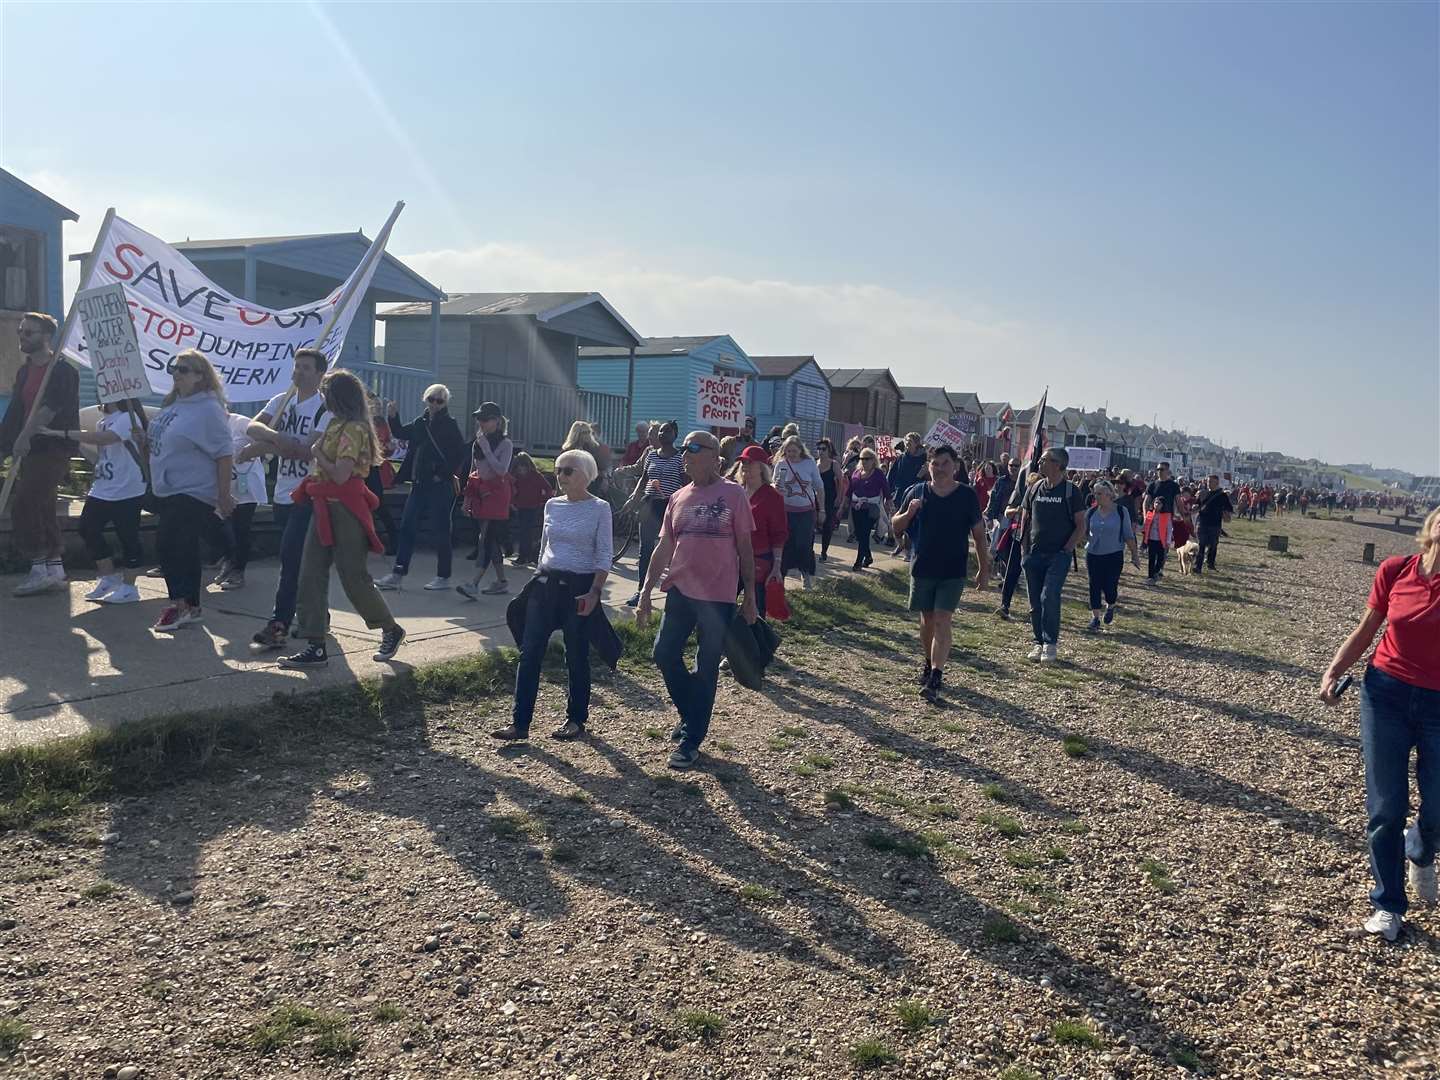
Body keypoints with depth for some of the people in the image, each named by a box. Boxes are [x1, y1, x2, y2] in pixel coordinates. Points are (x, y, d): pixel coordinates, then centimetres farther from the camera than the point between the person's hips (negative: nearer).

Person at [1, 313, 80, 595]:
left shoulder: (61, 370, -9)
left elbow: (50, 407, -21)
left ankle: (39, 569, -6)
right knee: (43, 511, 8)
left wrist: (25, 436, -28)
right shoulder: (25, 371, 17)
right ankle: (55, 572, 13)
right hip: (30, 451, 9)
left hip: (53, 450, -9)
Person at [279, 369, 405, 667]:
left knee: (354, 577, -2)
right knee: (310, 575, 2)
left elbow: (340, 475, -21)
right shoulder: (336, 425, 15)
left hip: (345, 510, -9)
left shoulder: (353, 429, -14)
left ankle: (391, 629, 20)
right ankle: (315, 647, 4)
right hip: (324, 508, 9)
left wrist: (318, 453, -8)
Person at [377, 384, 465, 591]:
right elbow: (400, 433, 23)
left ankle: (443, 577, 9)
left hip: (441, 486, -7)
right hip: (420, 483, 7)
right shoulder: (420, 422, 13)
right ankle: (398, 574, 10)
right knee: (406, 527, 5)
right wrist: (394, 417, 6)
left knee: (440, 530, -1)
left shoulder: (450, 425, -5)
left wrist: (446, 475, -13)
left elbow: (460, 454, -10)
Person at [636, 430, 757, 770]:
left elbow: (744, 548, -3)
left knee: (706, 669, 4)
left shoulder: (733, 494, -6)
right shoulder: (678, 498, 8)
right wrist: (645, 593, 6)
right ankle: (692, 714, 30)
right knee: (664, 654, 6)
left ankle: (691, 740, 16)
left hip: (718, 596, -5)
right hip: (680, 590, 5)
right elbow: (663, 548, 10)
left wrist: (750, 596, -5)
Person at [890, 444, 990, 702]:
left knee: (942, 621, -11)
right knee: (927, 620, 14)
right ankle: (929, 664, 35)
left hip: (953, 572, -2)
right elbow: (896, 528, 6)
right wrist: (909, 513, -15)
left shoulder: (967, 495, -2)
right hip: (922, 568, 2)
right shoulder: (916, 492, 1)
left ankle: (935, 680, -15)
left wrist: (984, 569, 5)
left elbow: (979, 534, 5)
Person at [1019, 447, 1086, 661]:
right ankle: (1039, 642, 18)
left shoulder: (1070, 491, -2)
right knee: (1035, 602, 6)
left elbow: (1081, 527, -1)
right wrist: (1026, 547, 6)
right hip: (1034, 555, 4)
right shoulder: (1034, 488, 9)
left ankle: (1050, 644, -5)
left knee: (1049, 597, -17)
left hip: (1058, 555, -4)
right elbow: (1025, 519, 16)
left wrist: (1066, 549, -10)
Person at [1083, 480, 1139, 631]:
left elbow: (1128, 535, 1)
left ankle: (1110, 607, 29)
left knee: (1110, 587, -4)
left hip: (1114, 556, -2)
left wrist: (1134, 554, 1)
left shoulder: (1121, 512, -4)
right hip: (1093, 555, 2)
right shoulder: (1091, 512, 1)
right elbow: (1085, 533, 15)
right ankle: (1095, 618, 10)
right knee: (1095, 586, 0)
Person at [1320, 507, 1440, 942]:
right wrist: (1334, 671, -5)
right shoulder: (1395, 571, -6)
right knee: (1385, 808, 4)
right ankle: (1388, 904, 22)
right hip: (1386, 694, 1)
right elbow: (1365, 631, 5)